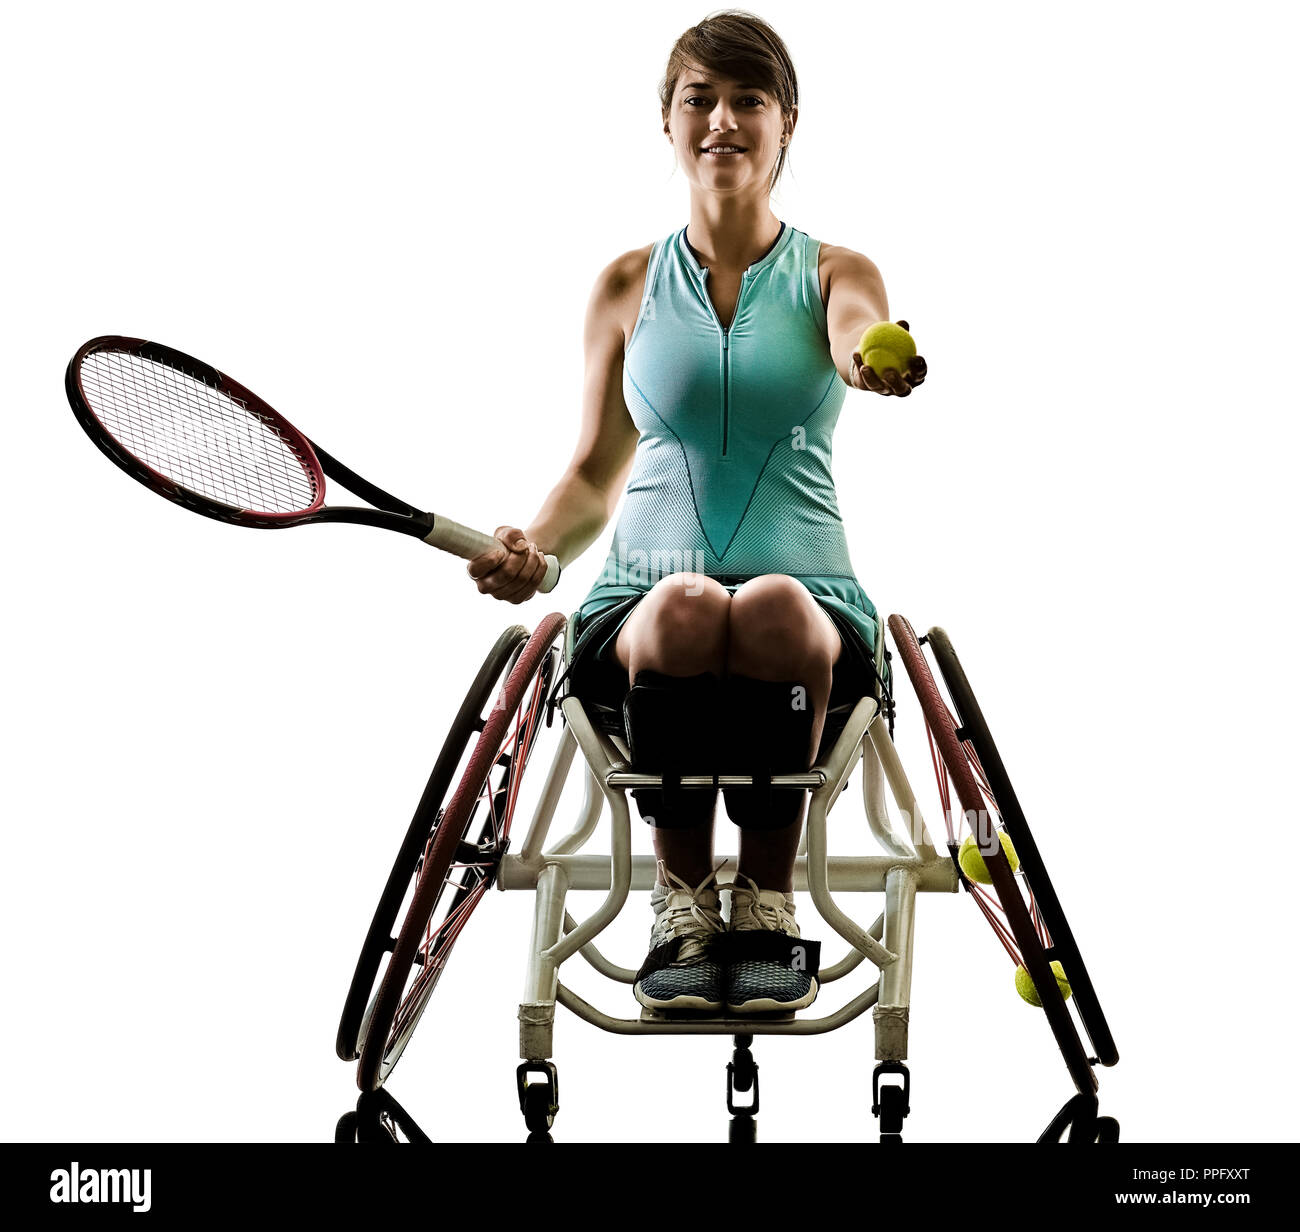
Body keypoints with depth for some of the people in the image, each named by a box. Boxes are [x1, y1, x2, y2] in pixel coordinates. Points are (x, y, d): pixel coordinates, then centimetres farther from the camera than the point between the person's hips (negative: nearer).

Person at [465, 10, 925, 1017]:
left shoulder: (838, 274, 11)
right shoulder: (629, 284, 15)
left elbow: (855, 338, -15)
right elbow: (597, 470, 16)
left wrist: (876, 363, -40)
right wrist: (536, 545, -5)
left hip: (812, 610, 0)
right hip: (639, 612, 1)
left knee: (774, 608, -38)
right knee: (685, 607, -37)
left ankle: (769, 902, -19)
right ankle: (682, 905, -19)